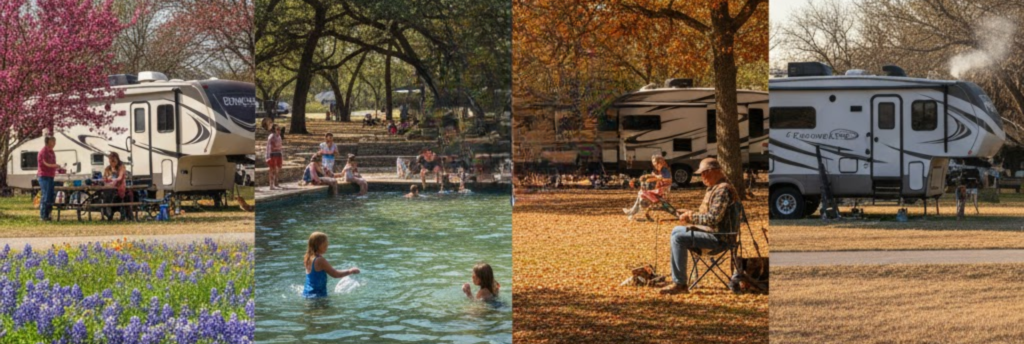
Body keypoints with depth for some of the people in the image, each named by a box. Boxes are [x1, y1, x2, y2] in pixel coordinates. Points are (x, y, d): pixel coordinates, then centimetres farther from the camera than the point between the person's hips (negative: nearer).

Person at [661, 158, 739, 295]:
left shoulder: (723, 190, -20)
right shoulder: (714, 188, 15)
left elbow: (713, 218, -28)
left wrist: (691, 216, -16)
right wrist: (689, 214, 7)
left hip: (718, 236, -12)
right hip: (710, 230, 12)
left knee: (679, 238, -23)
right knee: (676, 230, 19)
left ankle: (680, 284, -18)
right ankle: (676, 277, 18)